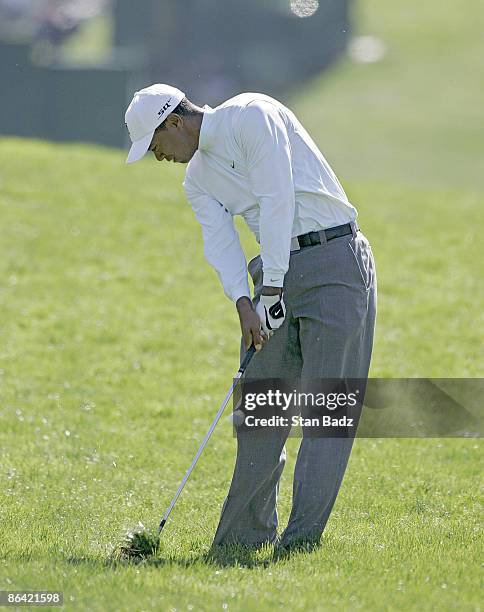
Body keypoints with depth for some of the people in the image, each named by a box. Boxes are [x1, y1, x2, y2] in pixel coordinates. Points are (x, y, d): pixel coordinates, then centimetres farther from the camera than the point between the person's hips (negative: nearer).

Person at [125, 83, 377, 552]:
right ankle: (248, 533, 10)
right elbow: (220, 242, 0)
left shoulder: (252, 116, -9)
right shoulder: (197, 179, 14)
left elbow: (277, 201, -17)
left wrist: (273, 288, -18)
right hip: (276, 272, 8)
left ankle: (303, 535, -12)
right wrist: (243, 302, -18)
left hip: (335, 261, -8)